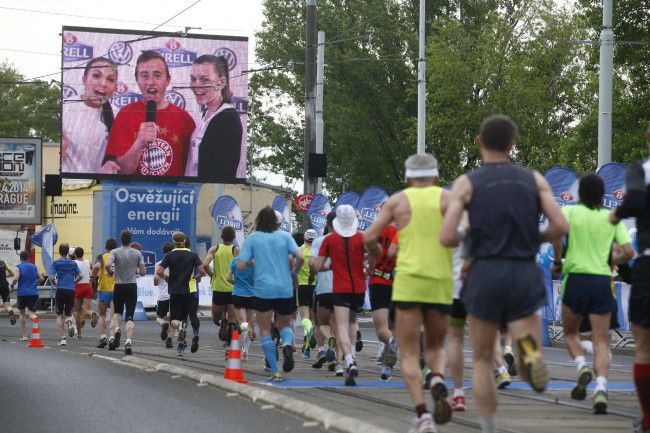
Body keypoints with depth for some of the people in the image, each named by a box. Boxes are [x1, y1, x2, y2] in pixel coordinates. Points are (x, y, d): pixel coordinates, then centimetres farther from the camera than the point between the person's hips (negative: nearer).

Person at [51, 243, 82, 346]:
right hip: (71, 290, 2)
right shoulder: (73, 263, 8)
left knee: (59, 315, 9)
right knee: (68, 313, 13)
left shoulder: (55, 263, 0)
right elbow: (80, 276, 3)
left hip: (60, 290, -2)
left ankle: (63, 337, 0)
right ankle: (69, 322, -24)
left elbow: (53, 277, -8)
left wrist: (54, 283, 12)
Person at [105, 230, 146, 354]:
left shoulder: (115, 252, -4)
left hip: (119, 287, 0)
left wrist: (111, 271, 1)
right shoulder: (137, 253, 0)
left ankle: (116, 329, -7)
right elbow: (142, 272, 0)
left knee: (117, 312, 22)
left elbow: (107, 265, -21)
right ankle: (128, 341, -18)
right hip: (132, 287, 0)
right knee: (129, 317, -2)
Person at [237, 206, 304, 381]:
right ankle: (287, 344, -15)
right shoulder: (284, 236, 4)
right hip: (285, 290, 2)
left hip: (263, 290, -2)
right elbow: (300, 257, -8)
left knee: (265, 330, 8)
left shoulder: (252, 238, 2)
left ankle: (275, 371, 0)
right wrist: (294, 273, 10)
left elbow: (241, 265, -6)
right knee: (285, 324, 19)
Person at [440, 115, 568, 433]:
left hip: (485, 273, -1)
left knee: (483, 360, 14)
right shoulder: (534, 179, 7)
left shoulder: (466, 183, 1)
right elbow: (560, 226, -1)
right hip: (526, 274, 1)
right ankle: (529, 347, -30)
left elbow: (446, 238, -7)